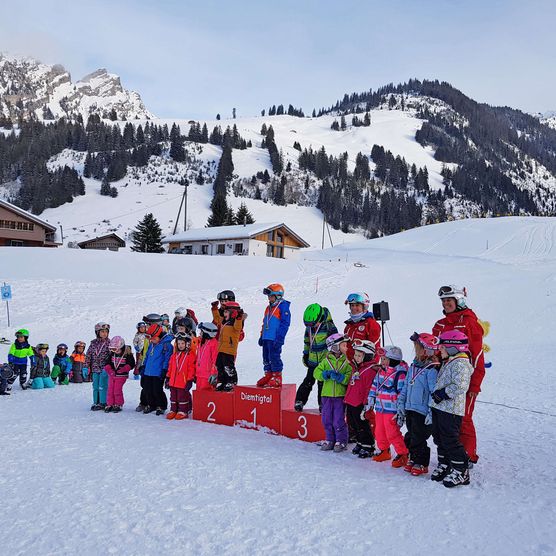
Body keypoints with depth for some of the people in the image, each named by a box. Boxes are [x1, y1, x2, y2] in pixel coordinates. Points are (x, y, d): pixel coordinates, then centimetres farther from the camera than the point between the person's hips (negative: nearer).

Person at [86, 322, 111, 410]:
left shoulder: (109, 343, -3)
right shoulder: (93, 343, 6)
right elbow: (88, 355, 11)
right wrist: (88, 367, 8)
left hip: (104, 369, -4)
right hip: (95, 369, 4)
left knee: (102, 386, -5)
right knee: (95, 387, 9)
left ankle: (103, 403, 6)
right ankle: (96, 403, 19)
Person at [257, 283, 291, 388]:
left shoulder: (283, 307, -9)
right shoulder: (269, 308, 18)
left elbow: (285, 323, -15)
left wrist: (279, 338, -18)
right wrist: (262, 336, 22)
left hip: (275, 339, -9)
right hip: (266, 338, 9)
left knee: (274, 357, -7)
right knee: (266, 357, 12)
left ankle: (277, 378, 1)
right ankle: (268, 376, 21)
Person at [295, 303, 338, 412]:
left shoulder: (329, 327, -13)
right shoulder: (309, 328, 3)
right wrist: (305, 354, 21)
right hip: (313, 361, 4)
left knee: (322, 383, 1)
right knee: (308, 382, 7)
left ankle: (323, 404, 13)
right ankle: (299, 401, 18)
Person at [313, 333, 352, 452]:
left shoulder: (347, 362, 0)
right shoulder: (326, 361, 4)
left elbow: (349, 378, -8)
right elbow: (316, 372, 0)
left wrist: (340, 377, -22)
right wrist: (326, 374, -17)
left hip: (340, 395, -2)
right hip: (327, 394, 2)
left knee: (339, 421, 0)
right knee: (327, 420, 10)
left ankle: (341, 441, 16)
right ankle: (330, 440, 25)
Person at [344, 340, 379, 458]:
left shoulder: (371, 370, -17)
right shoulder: (356, 367, 13)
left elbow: (370, 390, -19)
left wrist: (366, 405, -19)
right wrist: (347, 400, 22)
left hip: (360, 405, -9)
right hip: (350, 403, 9)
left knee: (362, 426, 1)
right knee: (354, 425, 18)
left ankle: (368, 447, 15)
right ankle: (360, 443, 33)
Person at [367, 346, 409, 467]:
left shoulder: (399, 374, -16)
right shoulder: (381, 371, 10)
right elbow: (375, 384, 22)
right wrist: (371, 398, 18)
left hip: (391, 409, -8)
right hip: (379, 408, 8)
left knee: (392, 433, -7)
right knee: (379, 432, 16)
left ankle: (402, 454, 8)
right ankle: (384, 451, 34)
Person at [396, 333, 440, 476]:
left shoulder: (431, 369, -16)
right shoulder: (413, 366, 11)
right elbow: (406, 386, 16)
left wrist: (431, 413, -20)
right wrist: (401, 405, 14)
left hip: (422, 411, -8)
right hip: (410, 409, 8)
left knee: (418, 439, 0)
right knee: (410, 437, 16)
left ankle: (421, 464, 16)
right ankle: (413, 460, 31)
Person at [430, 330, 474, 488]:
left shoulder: (461, 364, -16)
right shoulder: (447, 363, 16)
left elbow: (460, 386, -27)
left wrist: (443, 394, -21)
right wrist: (437, 395, 18)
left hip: (451, 410, -10)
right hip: (439, 408, 10)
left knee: (450, 440, -5)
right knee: (439, 439, 16)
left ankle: (461, 471, 6)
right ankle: (444, 466, 29)